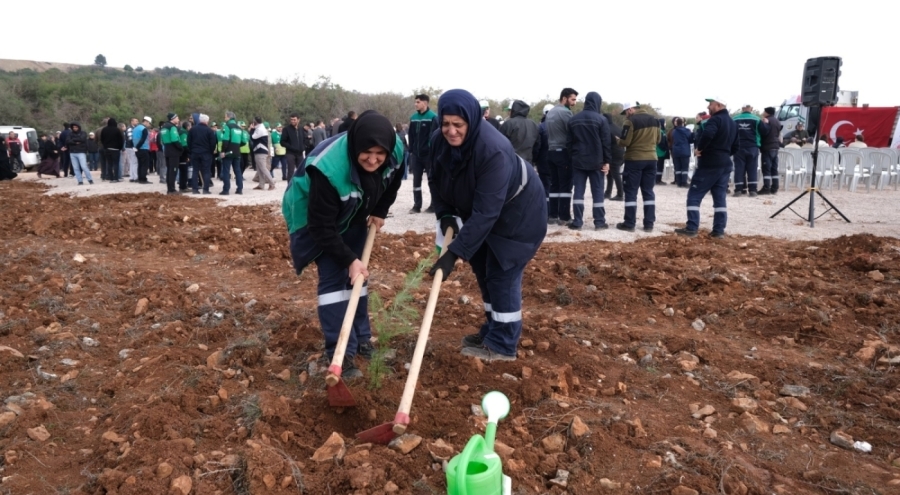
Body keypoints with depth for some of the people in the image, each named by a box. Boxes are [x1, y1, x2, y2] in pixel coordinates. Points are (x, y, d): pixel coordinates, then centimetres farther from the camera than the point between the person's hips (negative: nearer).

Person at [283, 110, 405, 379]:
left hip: (354, 215, 6)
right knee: (333, 277, -12)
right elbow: (322, 226, -33)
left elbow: (393, 183, 2)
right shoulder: (328, 169, -42)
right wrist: (349, 259, -30)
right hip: (316, 219, -6)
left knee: (357, 274, 9)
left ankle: (361, 337, 24)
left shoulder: (396, 152, -24)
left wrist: (380, 212, -4)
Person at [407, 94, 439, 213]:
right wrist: (411, 150, 7)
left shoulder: (433, 117, -9)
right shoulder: (413, 117, 9)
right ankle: (417, 205, 13)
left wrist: (433, 151, -15)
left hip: (429, 154, -5)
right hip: (416, 154, 6)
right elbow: (411, 135, 12)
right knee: (416, 180, 7)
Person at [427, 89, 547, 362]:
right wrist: (445, 214, -12)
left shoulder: (493, 150, -38)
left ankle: (503, 345, 7)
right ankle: (493, 330, 30)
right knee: (484, 270, 14)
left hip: (517, 211, -8)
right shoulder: (440, 141, -16)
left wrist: (455, 252, -40)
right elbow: (436, 180, 3)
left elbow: (485, 211, -39)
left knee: (502, 274, -6)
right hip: (482, 210, 8)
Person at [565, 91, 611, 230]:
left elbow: (568, 142, 8)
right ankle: (599, 222, 5)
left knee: (578, 191, 4)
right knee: (597, 192, 3)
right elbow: (606, 142, -6)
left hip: (578, 161, 3)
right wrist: (607, 161, -2)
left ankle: (577, 222, 2)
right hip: (596, 162, -2)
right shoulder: (601, 119, -6)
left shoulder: (573, 120, 5)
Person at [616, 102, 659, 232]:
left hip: (634, 159, -6)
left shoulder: (631, 120, -12)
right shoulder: (654, 120, 10)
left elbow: (625, 142, -14)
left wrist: (618, 140, 6)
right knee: (648, 191, 9)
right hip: (651, 159, 6)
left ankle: (629, 224, 1)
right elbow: (657, 139, 17)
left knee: (631, 192, 1)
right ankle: (649, 224, 9)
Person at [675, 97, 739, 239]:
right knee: (720, 198, 8)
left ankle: (691, 228, -7)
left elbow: (707, 134, -31)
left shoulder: (715, 119, -12)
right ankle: (718, 231, 7)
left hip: (709, 164, -8)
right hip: (725, 164, 8)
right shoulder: (733, 123, 17)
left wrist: (699, 148, -17)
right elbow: (736, 146, 19)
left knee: (694, 195, -3)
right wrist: (724, 154, 16)